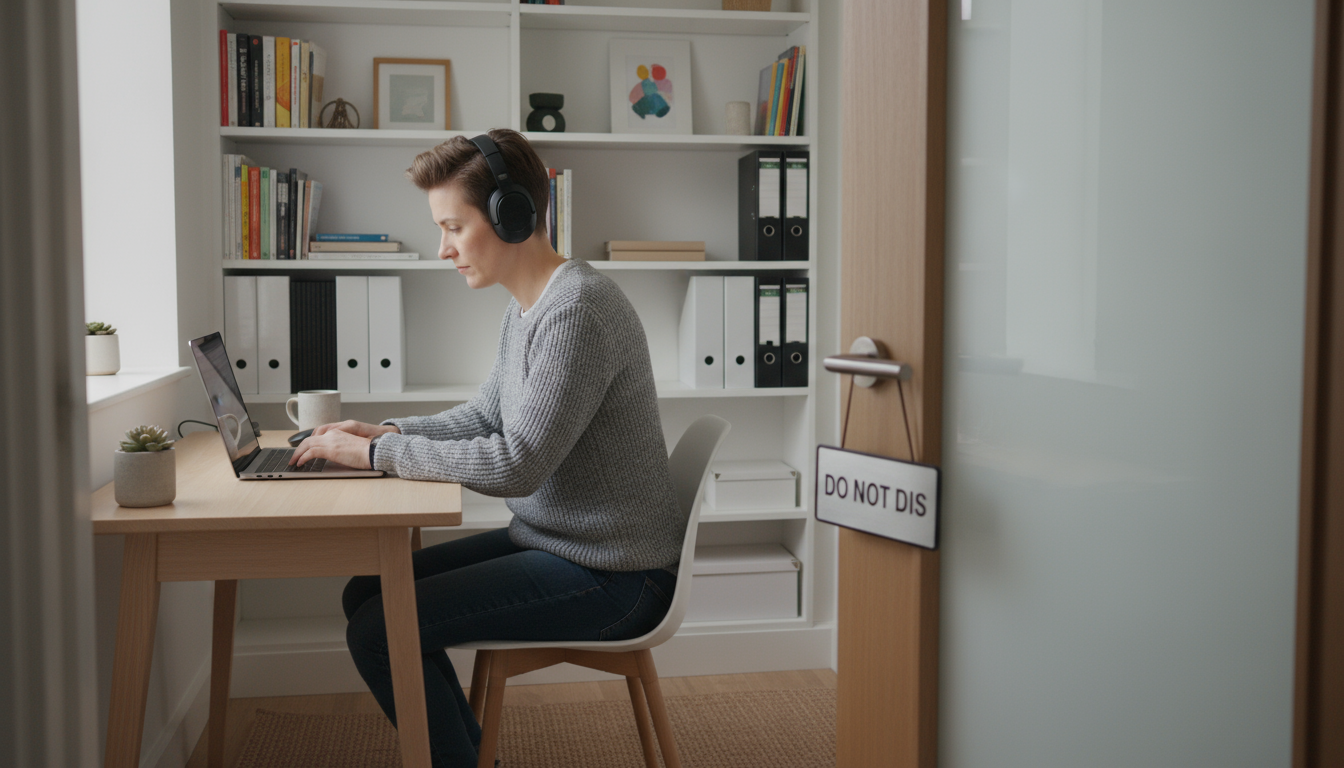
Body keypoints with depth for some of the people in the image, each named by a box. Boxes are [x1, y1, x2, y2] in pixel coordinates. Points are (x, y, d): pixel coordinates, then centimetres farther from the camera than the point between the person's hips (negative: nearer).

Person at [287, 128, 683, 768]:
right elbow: (484, 416, 19)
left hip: (608, 576, -10)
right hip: (551, 543, 10)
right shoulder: (526, 308, 10)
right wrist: (387, 431, 4)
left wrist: (378, 454, -17)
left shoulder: (578, 309, -23)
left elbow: (516, 464, -26)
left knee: (379, 632, -15)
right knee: (368, 593, 12)